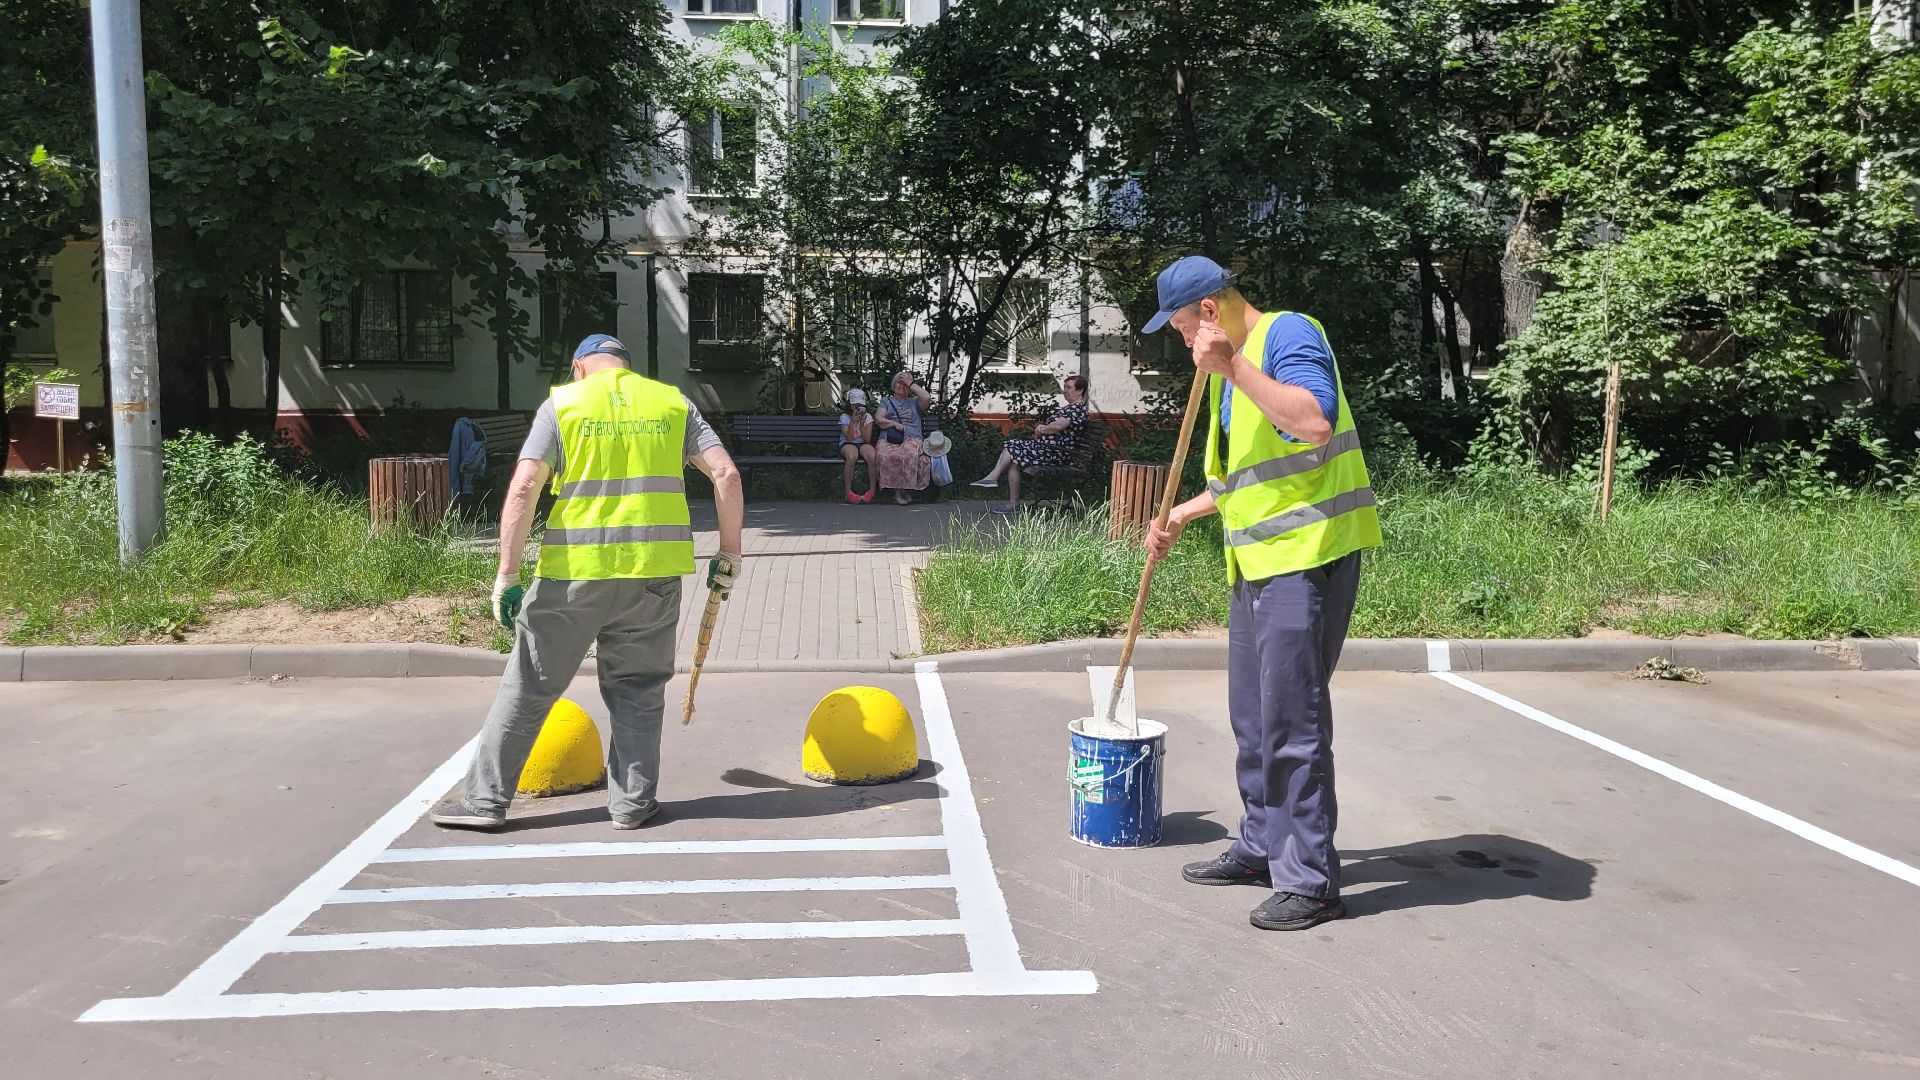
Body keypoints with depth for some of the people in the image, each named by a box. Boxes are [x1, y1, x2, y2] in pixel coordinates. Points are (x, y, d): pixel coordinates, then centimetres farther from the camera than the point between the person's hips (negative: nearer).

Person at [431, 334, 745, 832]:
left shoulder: (562, 403, 4)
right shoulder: (674, 402, 10)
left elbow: (524, 487, -7)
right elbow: (726, 475, 3)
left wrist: (507, 575, -7)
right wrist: (729, 554, 10)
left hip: (574, 572, -2)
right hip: (655, 572, 2)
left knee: (529, 687, 9)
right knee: (638, 688, 16)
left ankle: (485, 799, 16)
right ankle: (632, 801, 18)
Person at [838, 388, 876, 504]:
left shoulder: (867, 417, 6)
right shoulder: (844, 417, 1)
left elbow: (867, 439, -6)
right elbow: (849, 438, -11)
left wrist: (862, 423, -16)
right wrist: (852, 422, -20)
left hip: (863, 444, 2)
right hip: (847, 445, -2)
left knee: (872, 456, -35)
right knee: (851, 456, -40)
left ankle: (872, 491, -24)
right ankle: (848, 492, -30)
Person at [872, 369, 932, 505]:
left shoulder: (914, 401, 24)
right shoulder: (886, 401, 26)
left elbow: (927, 398, 1)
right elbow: (878, 419, 11)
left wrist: (911, 383, 9)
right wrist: (895, 424, -6)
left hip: (911, 439, 0)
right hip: (888, 439, 0)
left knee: (910, 455, -39)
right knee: (888, 456, -38)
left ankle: (903, 489, -25)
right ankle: (897, 489, -26)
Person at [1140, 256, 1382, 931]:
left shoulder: (1288, 334, -9)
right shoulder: (1231, 371, 20)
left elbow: (1316, 423, -27)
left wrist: (1232, 366, -25)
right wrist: (1180, 517, 24)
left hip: (1309, 555, -10)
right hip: (1257, 563, 10)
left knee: (1291, 717, -9)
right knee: (1253, 717, 16)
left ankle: (1311, 881, 0)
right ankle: (1262, 848, 29)